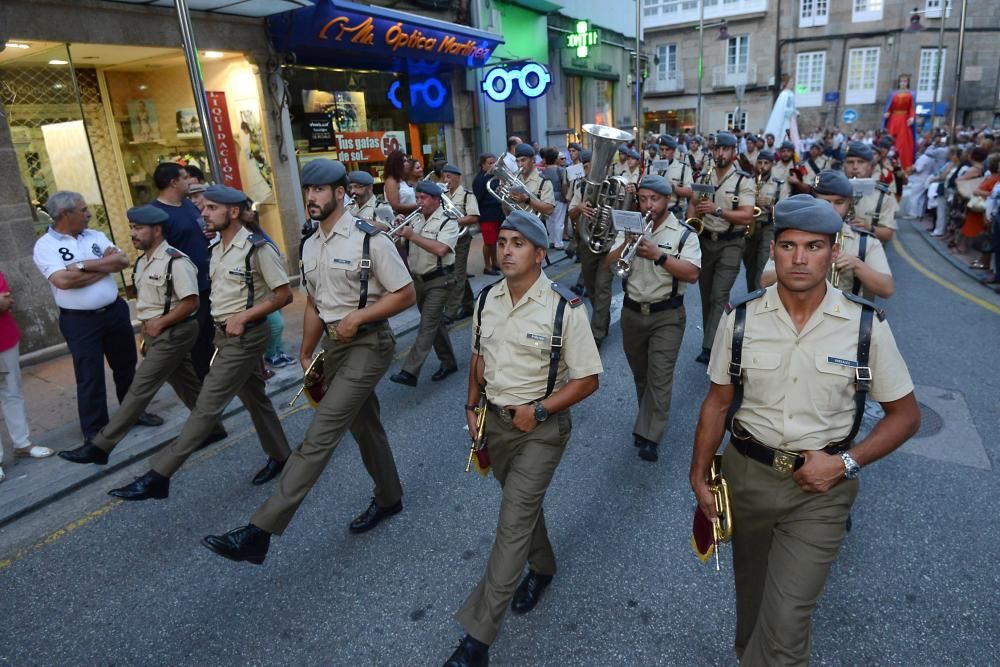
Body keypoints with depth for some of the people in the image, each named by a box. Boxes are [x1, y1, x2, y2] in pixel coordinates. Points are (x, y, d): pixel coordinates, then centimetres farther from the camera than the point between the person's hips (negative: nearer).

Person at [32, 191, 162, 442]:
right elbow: (63, 280, -21)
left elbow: (123, 260, -6)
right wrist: (105, 264, -12)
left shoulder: (96, 236, 7)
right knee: (90, 376, 2)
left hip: (115, 311, 5)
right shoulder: (45, 245, -7)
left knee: (126, 366, 16)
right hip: (79, 320, -5)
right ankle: (95, 431, 15)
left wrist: (84, 265, -15)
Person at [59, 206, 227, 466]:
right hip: (156, 333, 9)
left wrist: (158, 324, -16)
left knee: (140, 389, -5)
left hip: (174, 333, -9)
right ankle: (213, 429, 27)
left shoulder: (176, 261, -17)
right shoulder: (142, 262, 12)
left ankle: (99, 446, 1)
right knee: (187, 385, 14)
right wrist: (146, 331, 13)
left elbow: (191, 302, -21)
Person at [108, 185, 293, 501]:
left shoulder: (257, 248, -14)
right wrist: (221, 328, 7)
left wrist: (244, 317, -18)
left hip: (245, 337, -9)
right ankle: (279, 456, 30)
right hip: (224, 335, 9)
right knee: (254, 398, 16)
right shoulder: (217, 249, 11)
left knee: (206, 406, -6)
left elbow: (284, 295, -14)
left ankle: (158, 476, -2)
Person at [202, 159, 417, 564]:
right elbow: (315, 304, 17)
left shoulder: (369, 239, -13)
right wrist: (306, 355, 16)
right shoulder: (310, 247, 10)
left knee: (320, 435, -12)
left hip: (368, 344, -8)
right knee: (364, 426, 19)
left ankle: (260, 532, -9)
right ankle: (388, 498, 39)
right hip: (334, 345, 8)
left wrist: (356, 318, -18)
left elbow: (406, 295, -12)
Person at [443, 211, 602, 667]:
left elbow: (588, 378, -13)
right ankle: (541, 568, 50)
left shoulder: (563, 308, -18)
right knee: (523, 504, 23)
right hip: (494, 420, 6)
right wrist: (472, 404, 1)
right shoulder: (486, 299, -1)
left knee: (513, 524, -4)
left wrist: (539, 411, -19)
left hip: (540, 427, -5)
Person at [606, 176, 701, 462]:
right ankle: (649, 419, 36)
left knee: (659, 377, -9)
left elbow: (692, 274, -18)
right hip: (632, 312, 5)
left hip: (666, 316, -4)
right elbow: (609, 264, 1)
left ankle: (649, 436, -3)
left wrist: (658, 255, -24)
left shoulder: (684, 234, -6)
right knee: (640, 374, 17)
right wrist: (626, 244, -16)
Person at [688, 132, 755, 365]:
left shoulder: (744, 180, -8)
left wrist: (716, 210, -27)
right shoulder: (703, 178, 6)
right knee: (705, 293, 12)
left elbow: (747, 216, -16)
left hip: (730, 244, -5)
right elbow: (693, 205, 11)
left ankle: (709, 347, -12)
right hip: (705, 240, 5)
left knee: (719, 296, -11)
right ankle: (712, 336, 28)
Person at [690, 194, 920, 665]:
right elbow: (718, 402, 0)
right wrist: (699, 476, -1)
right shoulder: (741, 320, -8)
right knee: (751, 595, 24)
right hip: (746, 475, 2)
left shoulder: (867, 327, -11)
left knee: (787, 619, -5)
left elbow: (905, 414, -1)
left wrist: (846, 462, -14)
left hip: (821, 488, -2)